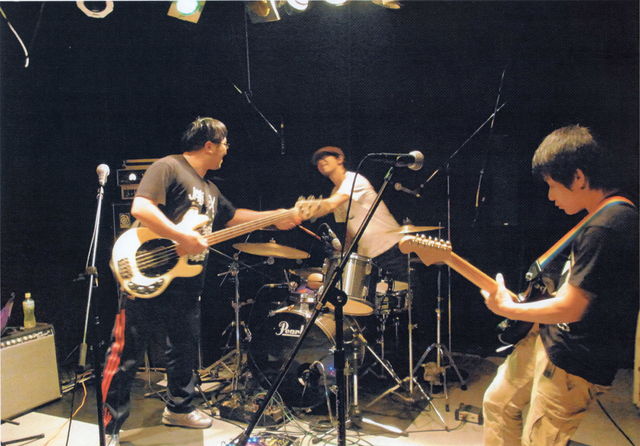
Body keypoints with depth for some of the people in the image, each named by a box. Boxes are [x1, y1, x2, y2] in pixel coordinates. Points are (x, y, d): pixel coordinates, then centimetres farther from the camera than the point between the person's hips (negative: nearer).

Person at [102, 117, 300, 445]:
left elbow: (233, 217, 30)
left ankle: (179, 408, 40)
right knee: (126, 355, 0)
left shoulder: (210, 189, 18)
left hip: (187, 287, 9)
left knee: (184, 351, 20)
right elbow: (140, 208, -23)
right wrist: (184, 238, -23)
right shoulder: (168, 167, -10)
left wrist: (276, 219, 26)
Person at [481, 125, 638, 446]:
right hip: (552, 336, 10)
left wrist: (506, 308, -12)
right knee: (498, 402, 20)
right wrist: (544, 313, 12)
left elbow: (570, 309, -26)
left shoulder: (602, 229, -27)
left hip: (576, 361, -10)